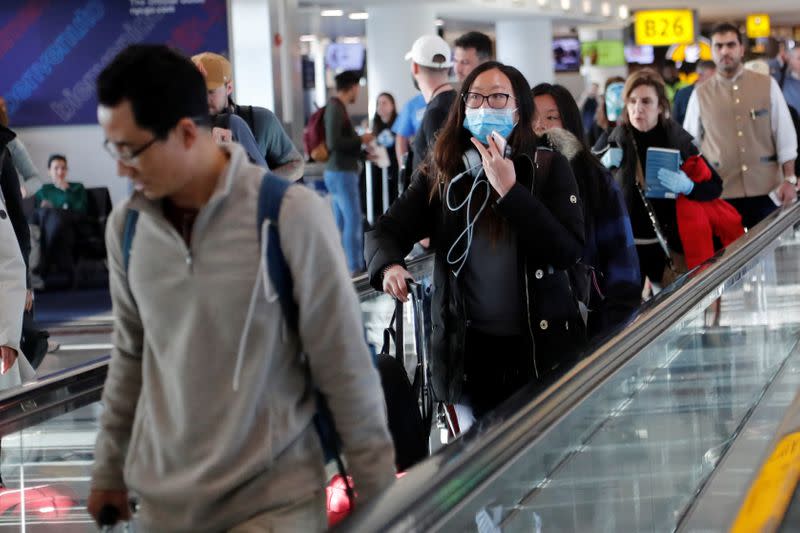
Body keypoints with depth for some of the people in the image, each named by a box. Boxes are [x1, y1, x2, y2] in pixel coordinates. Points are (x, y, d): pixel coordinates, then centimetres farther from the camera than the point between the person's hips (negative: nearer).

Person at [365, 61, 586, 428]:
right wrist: (388, 266, -26)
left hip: (541, 347, -1)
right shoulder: (442, 173, 2)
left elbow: (568, 250, -14)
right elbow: (385, 232, -3)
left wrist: (509, 190, -18)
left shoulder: (549, 168, -3)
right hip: (468, 352, 1)